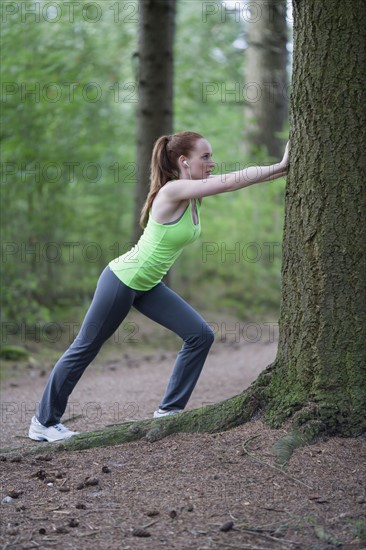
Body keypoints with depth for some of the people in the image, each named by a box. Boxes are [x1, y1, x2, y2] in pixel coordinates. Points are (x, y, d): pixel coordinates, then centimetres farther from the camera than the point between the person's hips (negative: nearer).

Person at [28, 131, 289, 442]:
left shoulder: (195, 193, -1)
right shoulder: (173, 191, -24)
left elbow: (235, 181, -5)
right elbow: (230, 182, -30)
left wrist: (285, 168, -15)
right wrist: (281, 167, -27)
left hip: (148, 286, 9)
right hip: (122, 279, -9)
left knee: (201, 336, 0)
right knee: (85, 349, 3)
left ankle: (170, 410, 10)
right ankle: (44, 422, 16)